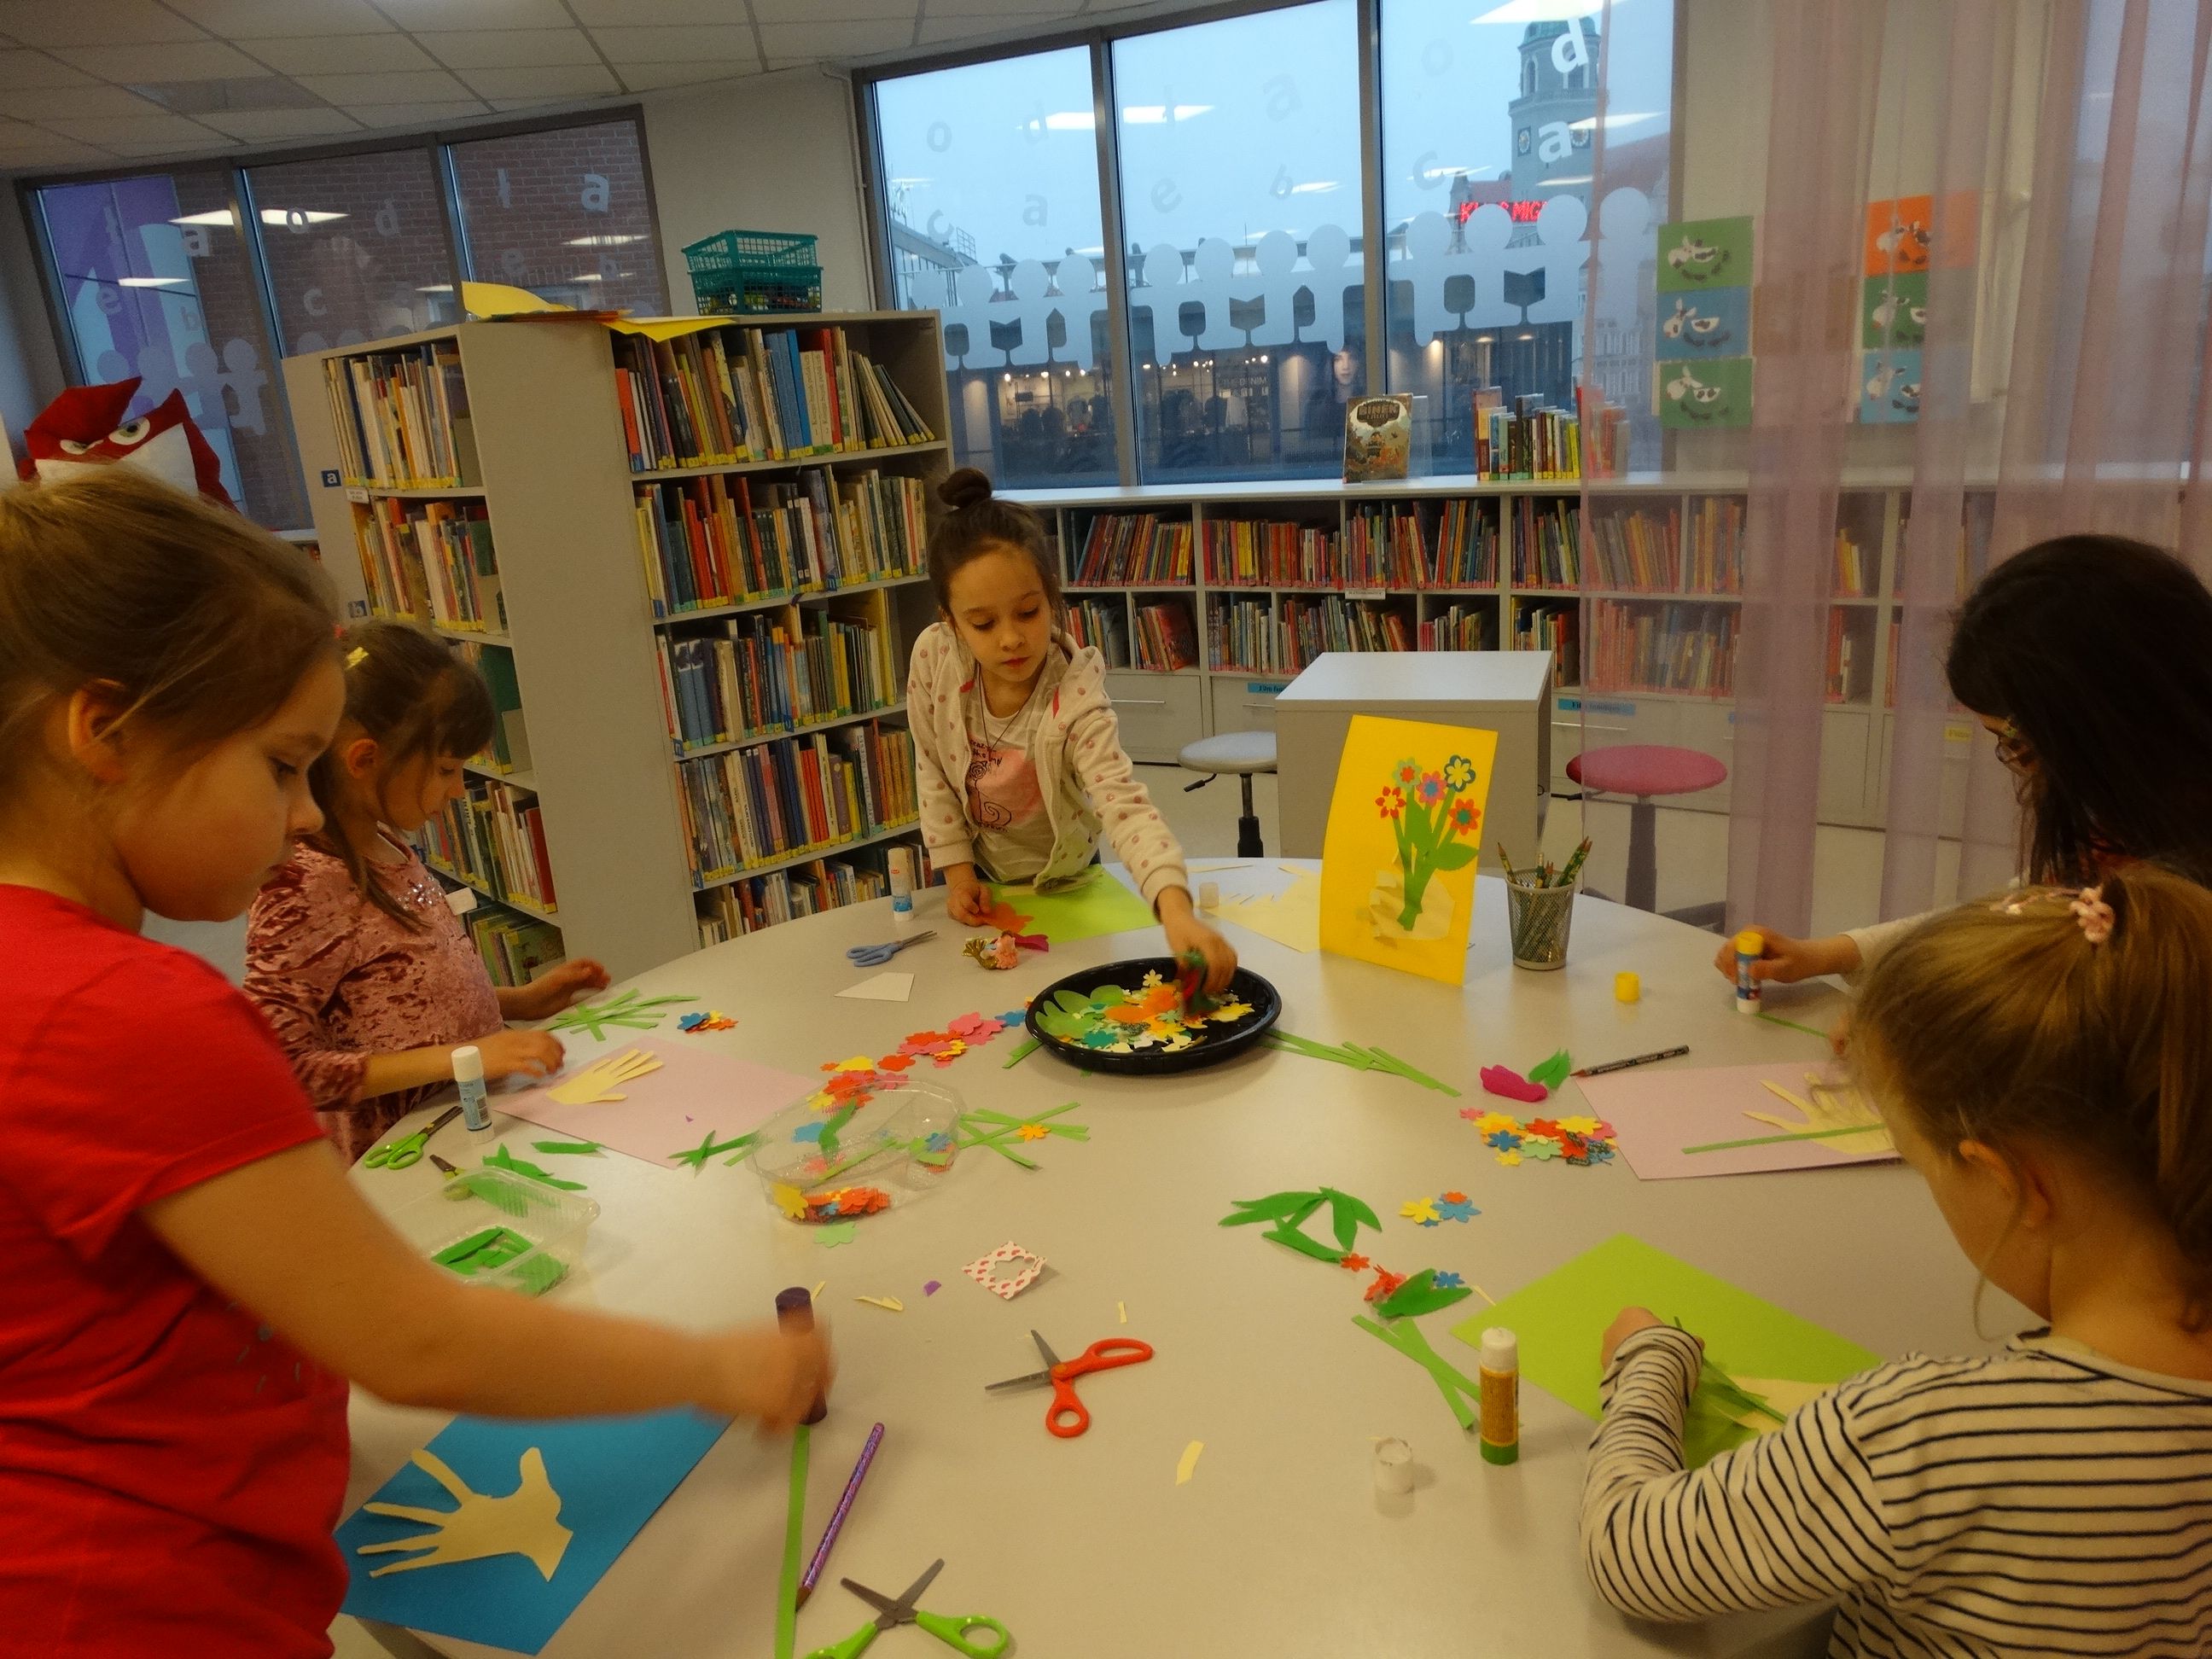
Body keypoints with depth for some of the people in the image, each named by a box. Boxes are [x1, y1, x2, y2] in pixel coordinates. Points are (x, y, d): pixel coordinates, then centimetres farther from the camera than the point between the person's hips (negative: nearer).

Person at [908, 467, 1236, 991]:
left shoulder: (1076, 703, -34)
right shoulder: (933, 657, -23)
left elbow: (1125, 805, -47)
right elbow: (933, 771, -8)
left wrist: (1176, 909, -63)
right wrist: (957, 870, -8)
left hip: (1060, 880, -2)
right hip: (977, 872, 3)